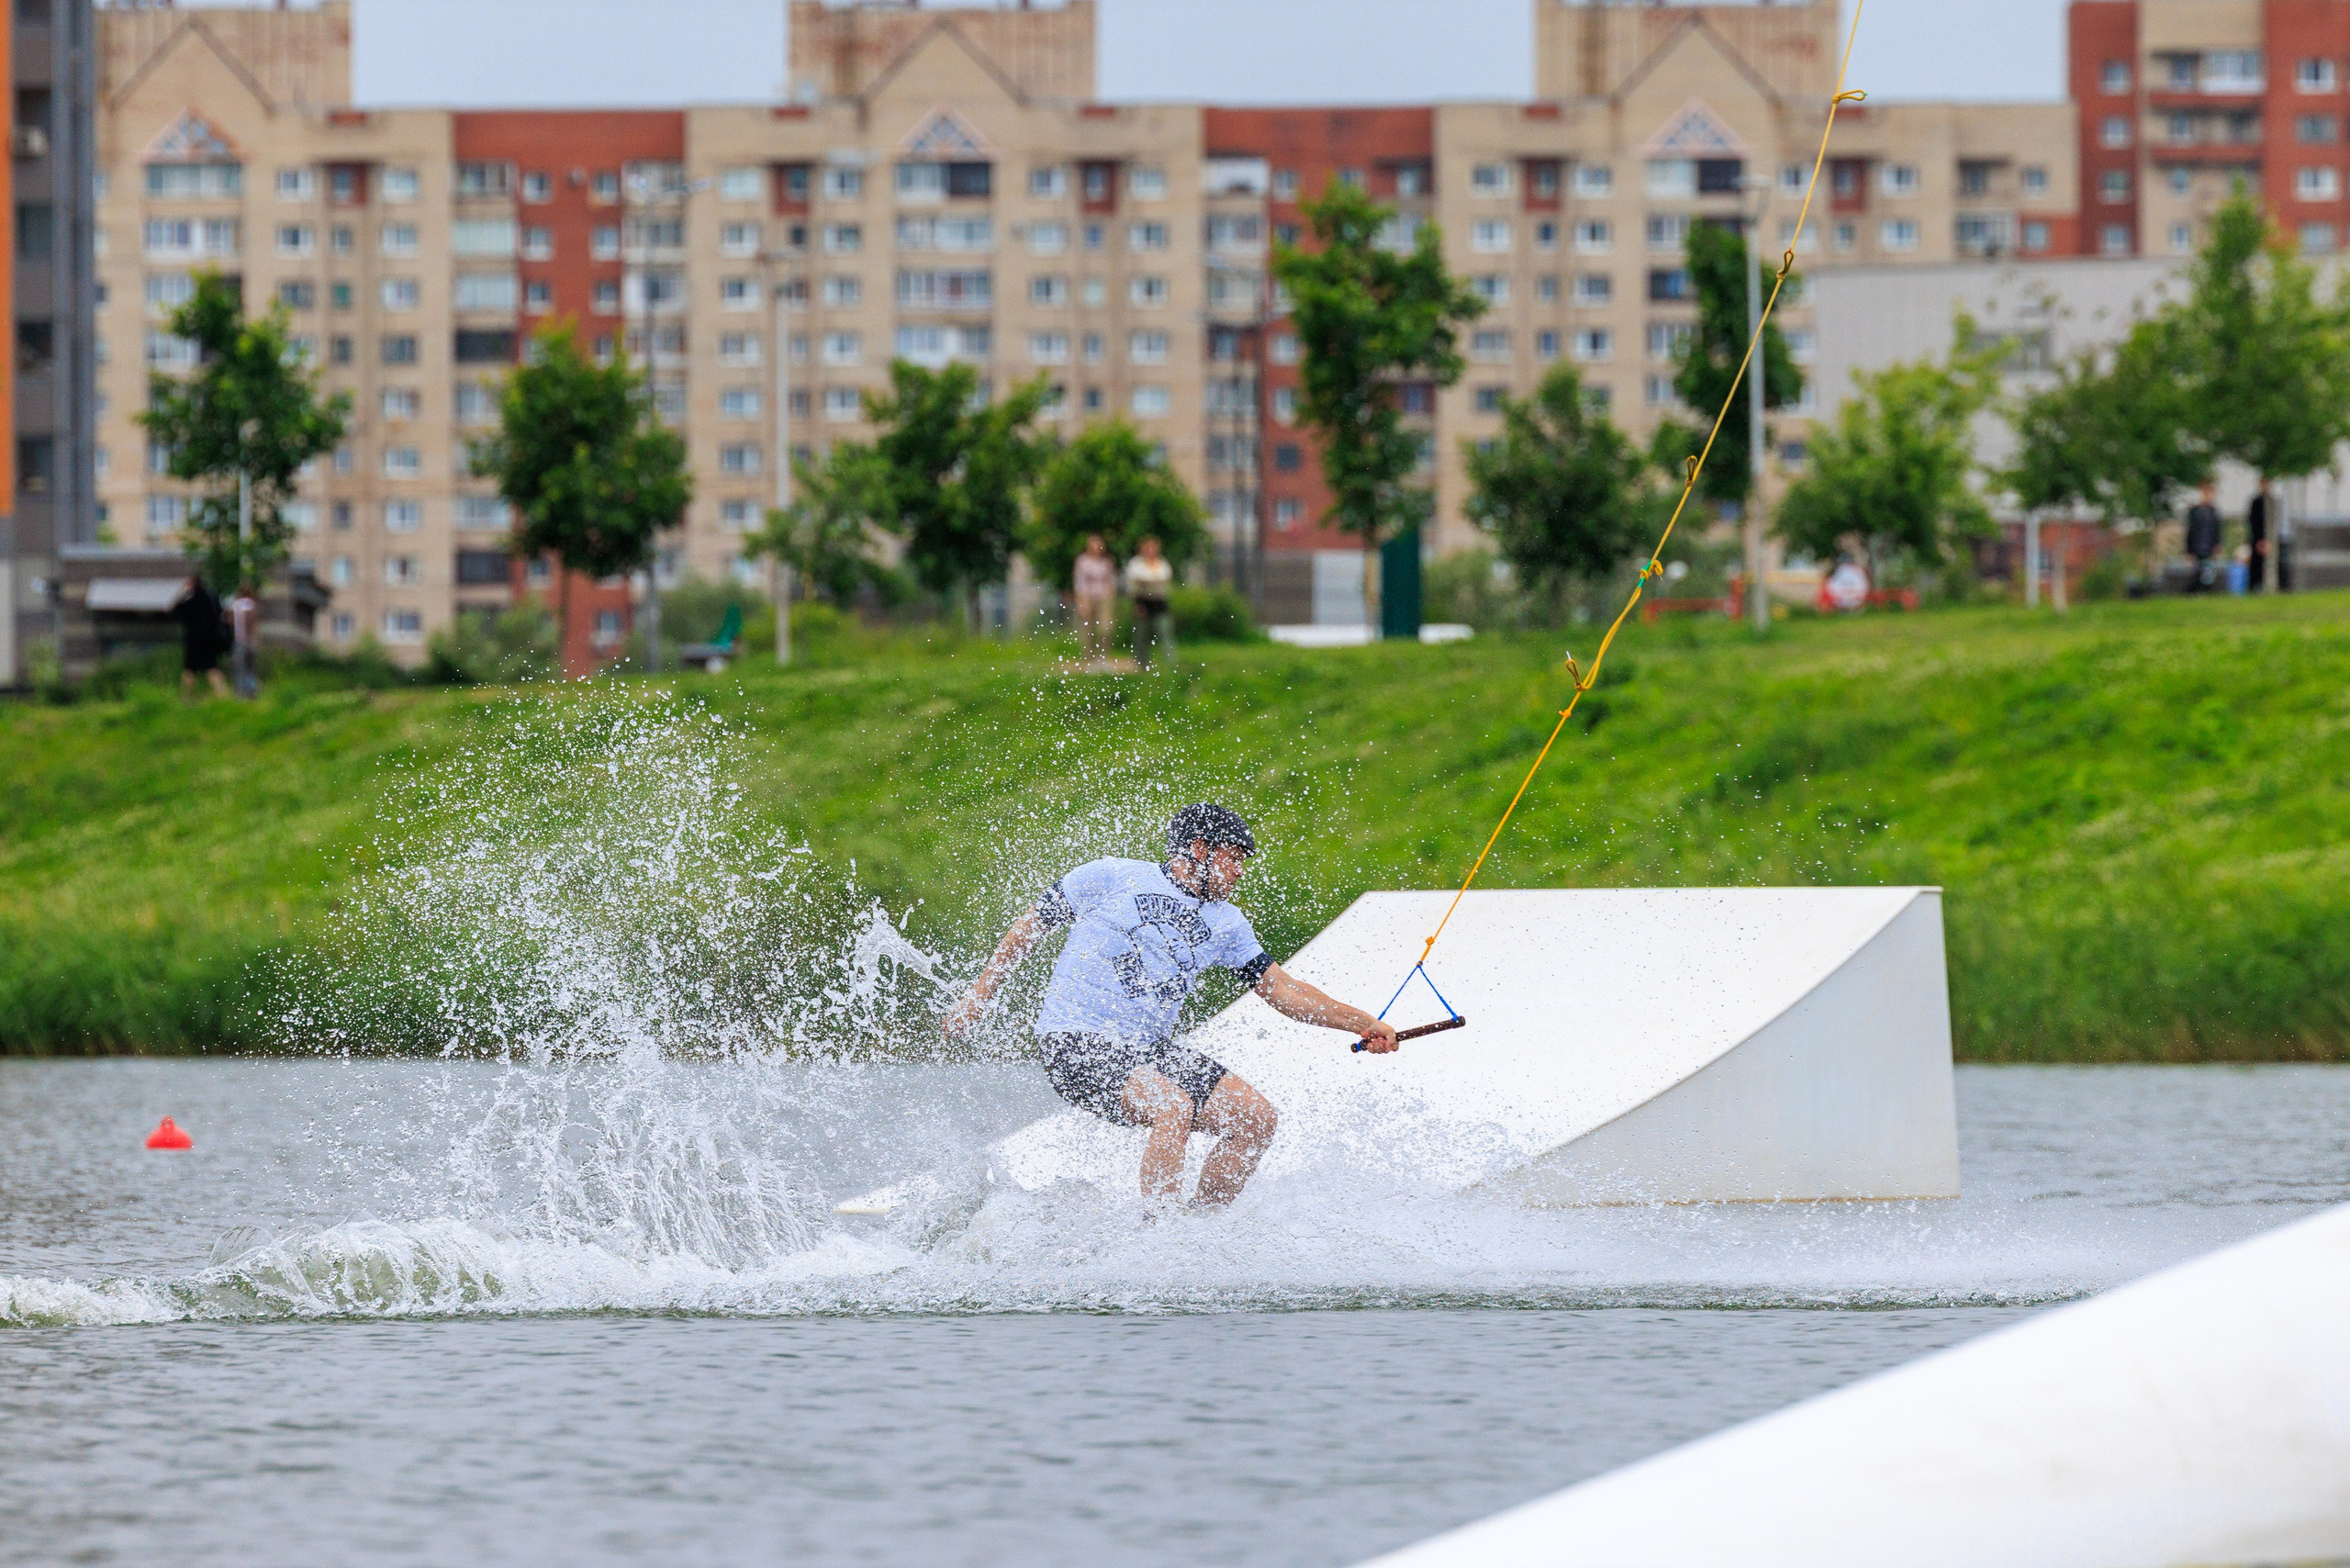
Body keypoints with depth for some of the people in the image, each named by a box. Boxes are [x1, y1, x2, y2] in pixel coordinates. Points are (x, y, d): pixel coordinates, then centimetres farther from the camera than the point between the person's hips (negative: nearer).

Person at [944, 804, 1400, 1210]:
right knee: (1174, 1108, -33)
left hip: (1150, 1052, 7)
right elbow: (1031, 925, 7)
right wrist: (978, 997, 7)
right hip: (1079, 1045, -7)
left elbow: (1283, 990, 11)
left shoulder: (1225, 924, 13)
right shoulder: (1113, 878, -1)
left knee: (1258, 1119, -6)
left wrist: (1364, 1024, -1)